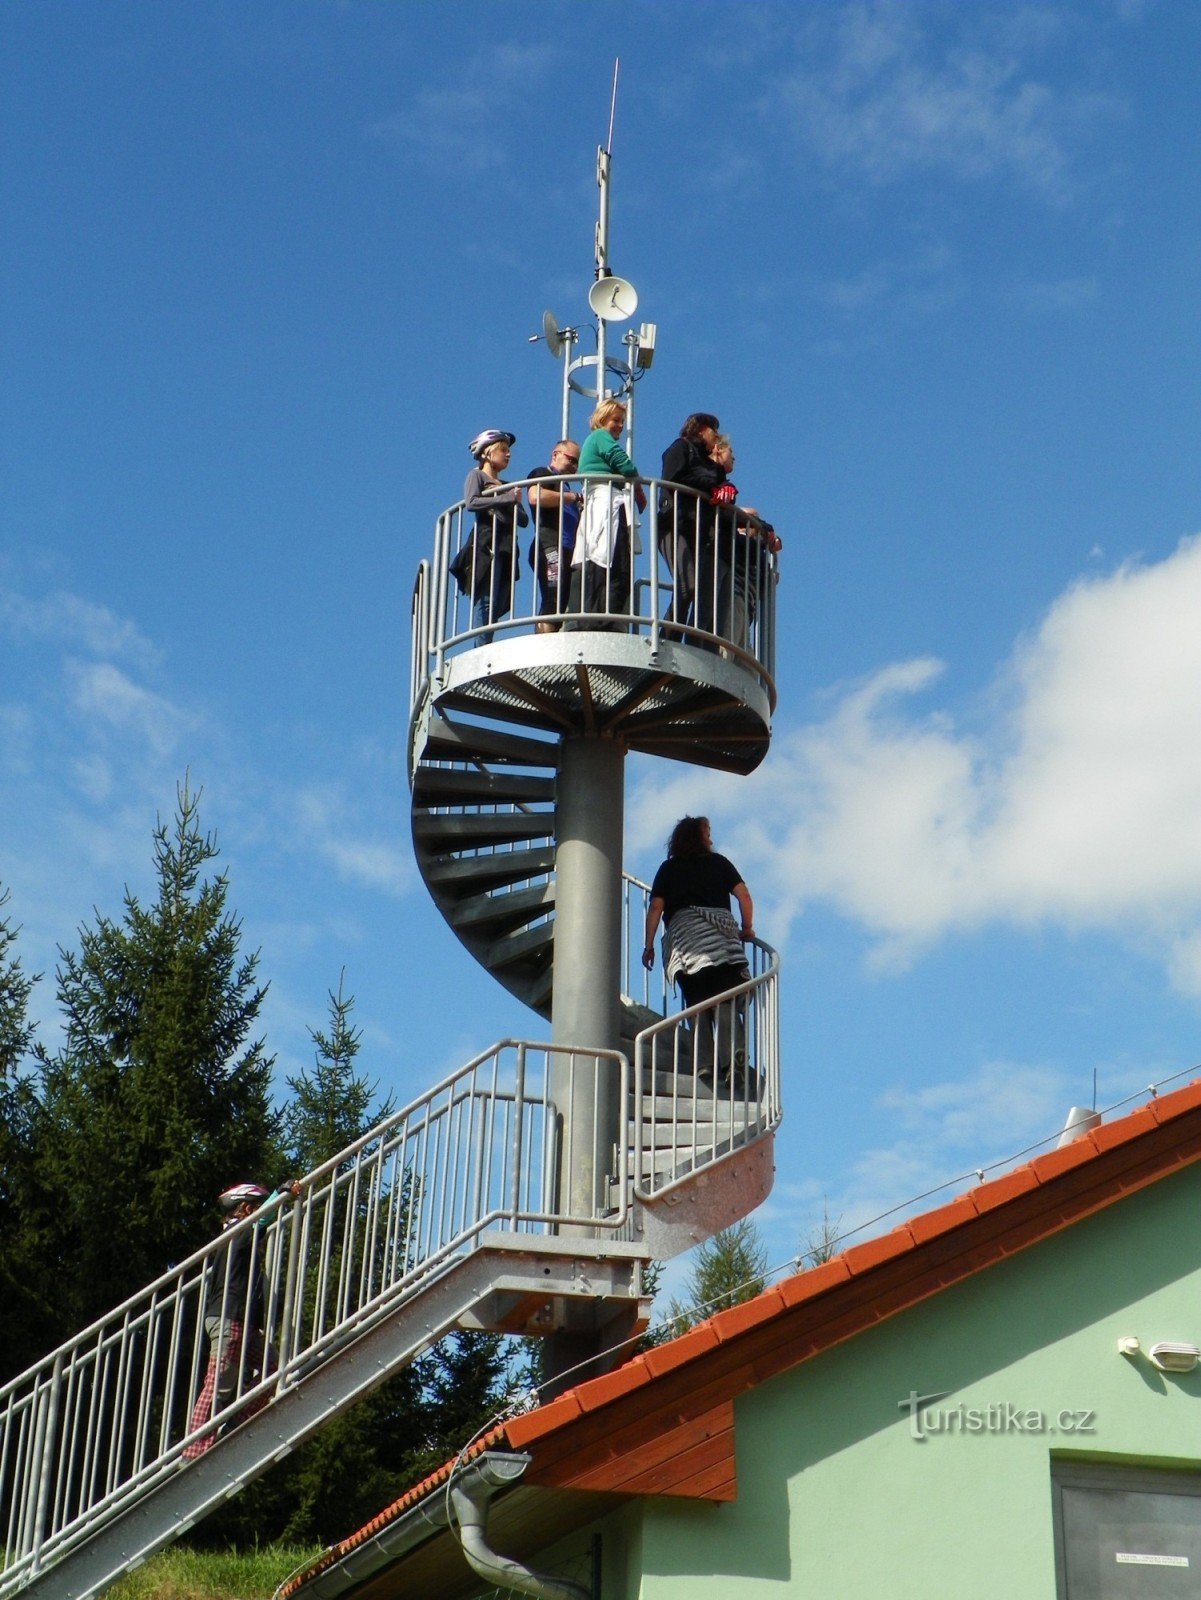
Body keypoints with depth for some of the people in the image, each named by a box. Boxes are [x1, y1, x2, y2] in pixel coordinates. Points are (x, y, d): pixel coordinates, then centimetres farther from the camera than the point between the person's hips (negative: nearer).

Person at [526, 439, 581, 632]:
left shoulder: (564, 486, 33)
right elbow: (535, 497, -15)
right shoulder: (542, 474, 8)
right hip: (550, 548, -9)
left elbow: (575, 523, 36)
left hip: (568, 550, 9)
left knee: (563, 607, -2)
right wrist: (574, 496, -10)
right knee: (552, 602, -20)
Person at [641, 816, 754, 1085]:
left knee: (697, 1005, 1)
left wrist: (649, 945, 10)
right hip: (721, 937, -1)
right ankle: (732, 1060, -28)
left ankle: (704, 1065, -10)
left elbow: (656, 907, 8)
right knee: (727, 1003, -9)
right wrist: (747, 928, 19)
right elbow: (743, 895, 8)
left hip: (683, 939, 1)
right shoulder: (719, 863, 18)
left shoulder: (669, 868, 18)